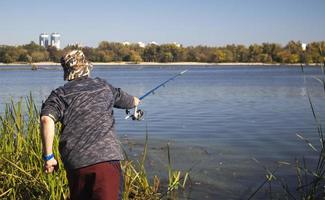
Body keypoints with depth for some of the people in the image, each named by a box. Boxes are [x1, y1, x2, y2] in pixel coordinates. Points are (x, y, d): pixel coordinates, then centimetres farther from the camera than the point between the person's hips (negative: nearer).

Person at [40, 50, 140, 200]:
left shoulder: (60, 94, 8)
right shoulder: (104, 86, 17)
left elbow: (46, 119, -11)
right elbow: (126, 100, 36)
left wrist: (48, 156, -6)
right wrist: (135, 101, 60)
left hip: (75, 162, 0)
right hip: (107, 158, 0)